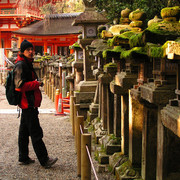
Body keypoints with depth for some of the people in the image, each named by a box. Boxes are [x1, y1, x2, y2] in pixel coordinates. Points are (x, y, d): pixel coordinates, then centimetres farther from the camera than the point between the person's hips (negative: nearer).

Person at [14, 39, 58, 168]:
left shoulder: (27, 64, 18)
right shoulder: (20, 65, -14)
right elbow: (20, 85, -22)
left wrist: (36, 83, 12)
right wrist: (36, 84, -16)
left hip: (28, 104, 11)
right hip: (28, 104, -11)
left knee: (24, 131, 15)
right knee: (36, 133, -7)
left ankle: (23, 158, 25)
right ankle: (44, 160, -3)